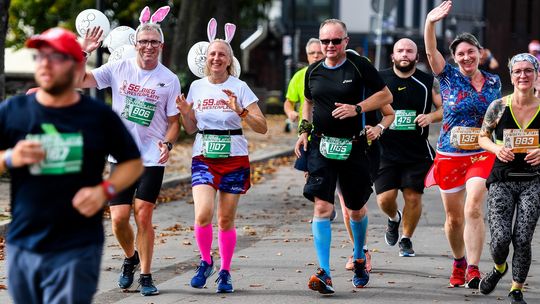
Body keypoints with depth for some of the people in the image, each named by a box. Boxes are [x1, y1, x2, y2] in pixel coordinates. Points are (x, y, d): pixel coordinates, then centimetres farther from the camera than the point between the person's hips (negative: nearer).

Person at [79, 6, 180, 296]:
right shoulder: (118, 69, 1)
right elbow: (78, 80, -4)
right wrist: (84, 53, -17)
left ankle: (145, 276, 6)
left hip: (152, 158, -1)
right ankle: (131, 258, 28)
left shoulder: (169, 80, -1)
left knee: (143, 217, -7)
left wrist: (167, 144, -15)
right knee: (119, 218, -3)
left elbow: (174, 121, 3)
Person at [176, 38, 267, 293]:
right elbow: (191, 129, 14)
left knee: (226, 220, 0)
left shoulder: (239, 88, -2)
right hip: (204, 158, 1)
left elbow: (262, 127, -6)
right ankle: (206, 262, 7)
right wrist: (185, 113, -6)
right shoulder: (197, 87, 7)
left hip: (234, 159, -1)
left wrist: (240, 111, -20)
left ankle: (225, 272, 16)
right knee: (203, 215, -16)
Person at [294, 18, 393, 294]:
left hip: (353, 147, -1)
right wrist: (304, 130, 11)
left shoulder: (359, 66, -4)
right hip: (321, 146, 1)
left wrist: (357, 108, -14)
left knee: (356, 209, 13)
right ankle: (324, 273, -18)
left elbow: (385, 96, -1)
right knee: (322, 206, -14)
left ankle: (359, 258, 41)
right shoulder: (313, 72, 7)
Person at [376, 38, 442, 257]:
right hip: (386, 150, 0)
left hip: (417, 152, 0)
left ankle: (406, 239, 21)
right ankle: (393, 219, 29)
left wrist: (431, 116, -14)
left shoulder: (428, 82, 2)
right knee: (385, 198, -7)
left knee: (413, 197, -1)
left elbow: (446, 108, 5)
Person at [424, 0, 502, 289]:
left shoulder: (493, 82, 6)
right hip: (449, 155, 0)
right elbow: (431, 51, -18)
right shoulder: (448, 76, -1)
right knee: (454, 217, 10)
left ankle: (472, 269, -19)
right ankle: (458, 262, 32)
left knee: (473, 209, -18)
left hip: (482, 155, 0)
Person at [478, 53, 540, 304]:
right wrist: (496, 148, -11)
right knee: (500, 239, -9)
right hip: (502, 180, 0)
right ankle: (499, 268, 28)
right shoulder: (498, 107, -3)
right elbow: (482, 137, 9)